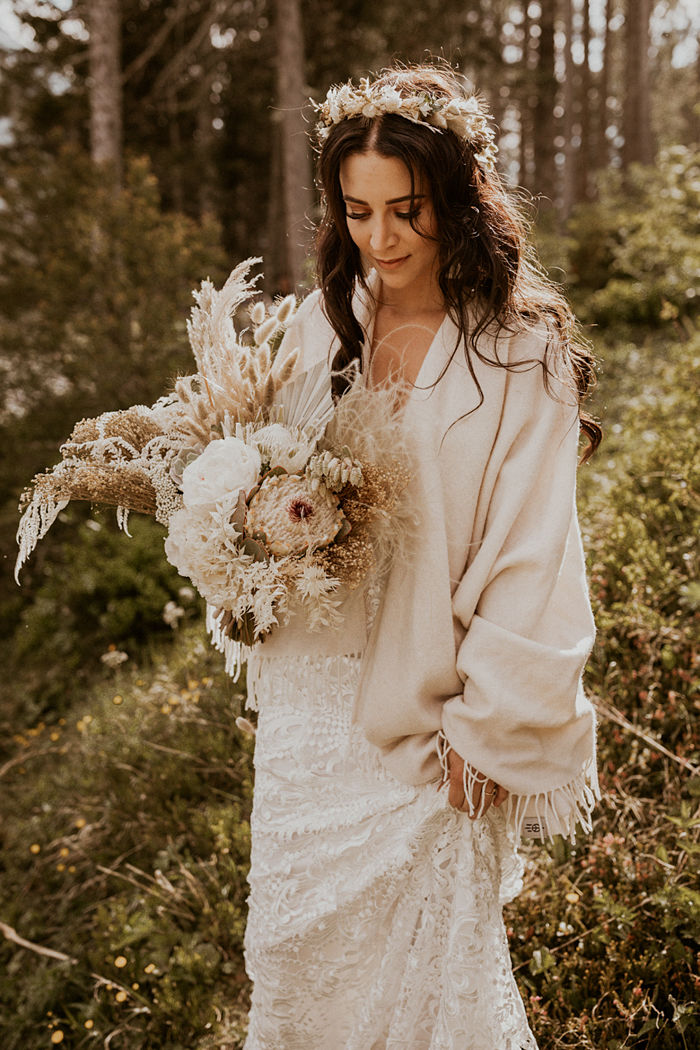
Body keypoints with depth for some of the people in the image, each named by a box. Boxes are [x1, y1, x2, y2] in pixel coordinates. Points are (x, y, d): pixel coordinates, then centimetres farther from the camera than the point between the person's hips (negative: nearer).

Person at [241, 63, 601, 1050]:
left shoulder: (523, 355, -13)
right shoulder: (321, 326, 2)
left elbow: (531, 560, -12)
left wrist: (487, 729, -12)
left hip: (428, 725, -4)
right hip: (309, 700, 5)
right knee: (294, 946, 18)